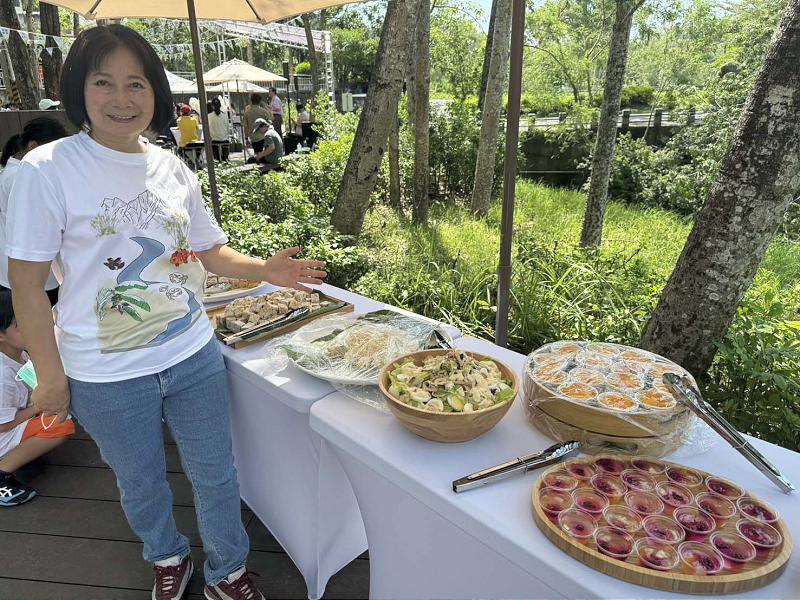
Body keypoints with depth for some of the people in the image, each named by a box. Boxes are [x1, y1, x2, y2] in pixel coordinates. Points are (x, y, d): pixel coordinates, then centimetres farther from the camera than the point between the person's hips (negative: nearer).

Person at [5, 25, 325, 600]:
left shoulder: (173, 169, 0)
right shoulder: (48, 169, -12)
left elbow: (210, 250, 9)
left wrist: (265, 270, -9)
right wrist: (51, 375, -6)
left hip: (194, 357, 3)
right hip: (108, 376, -2)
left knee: (216, 475, 15)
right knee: (142, 484, 20)